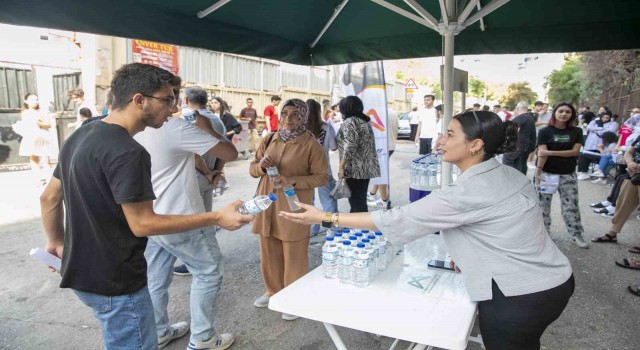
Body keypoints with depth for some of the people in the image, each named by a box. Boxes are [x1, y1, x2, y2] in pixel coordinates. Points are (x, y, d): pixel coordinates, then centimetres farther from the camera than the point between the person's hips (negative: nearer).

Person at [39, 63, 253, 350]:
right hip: (114, 281, -9)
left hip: (81, 271, 9)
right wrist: (216, 218, -23)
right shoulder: (126, 152, -25)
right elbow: (142, 224, -24)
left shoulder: (80, 137, 5)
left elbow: (49, 198, 12)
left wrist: (56, 243, 23)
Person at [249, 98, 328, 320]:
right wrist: (261, 166, -13)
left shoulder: (311, 145, -9)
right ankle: (273, 291, 36)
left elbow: (322, 177, -9)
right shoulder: (268, 140, 5)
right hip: (268, 204, 5)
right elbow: (252, 169, 11)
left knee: (294, 256, 5)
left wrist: (294, 180, -22)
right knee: (269, 253, 16)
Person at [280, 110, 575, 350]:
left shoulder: (466, 193, -26)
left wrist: (326, 217, -20)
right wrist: (469, 256, 9)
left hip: (519, 296, -8)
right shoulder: (511, 176, 2)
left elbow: (398, 220, -24)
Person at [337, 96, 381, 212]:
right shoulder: (365, 121, 15)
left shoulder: (349, 122, -11)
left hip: (355, 169, -9)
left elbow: (349, 148, -19)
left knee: (356, 202, -1)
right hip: (367, 168, 9)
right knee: (361, 200, 16)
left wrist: (341, 167, -15)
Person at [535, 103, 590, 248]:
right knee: (543, 203, 7)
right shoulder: (545, 131, -4)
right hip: (547, 173, -2)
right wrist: (538, 172, -21)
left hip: (568, 174, 2)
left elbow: (575, 151, -8)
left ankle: (576, 234, 14)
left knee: (571, 205, 5)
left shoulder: (576, 132, 3)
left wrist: (551, 152, -16)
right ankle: (543, 231, 21)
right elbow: (542, 152, -12)